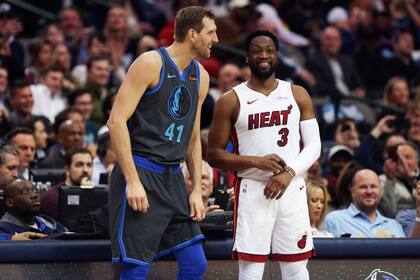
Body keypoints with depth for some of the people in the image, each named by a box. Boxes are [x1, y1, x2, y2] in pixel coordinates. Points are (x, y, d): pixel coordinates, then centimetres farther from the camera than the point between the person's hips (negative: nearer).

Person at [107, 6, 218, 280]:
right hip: (140, 173, -8)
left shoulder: (201, 77, 13)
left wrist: (197, 190, 12)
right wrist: (133, 182, -21)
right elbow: (117, 121, -15)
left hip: (173, 178, 8)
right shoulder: (151, 63, -10)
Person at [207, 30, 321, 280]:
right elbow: (213, 154, 0)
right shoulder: (231, 101, 1)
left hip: (292, 189, 2)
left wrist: (289, 173, -13)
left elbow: (314, 146, 4)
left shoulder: (298, 95, 8)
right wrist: (256, 162, -14)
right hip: (252, 191, -2)